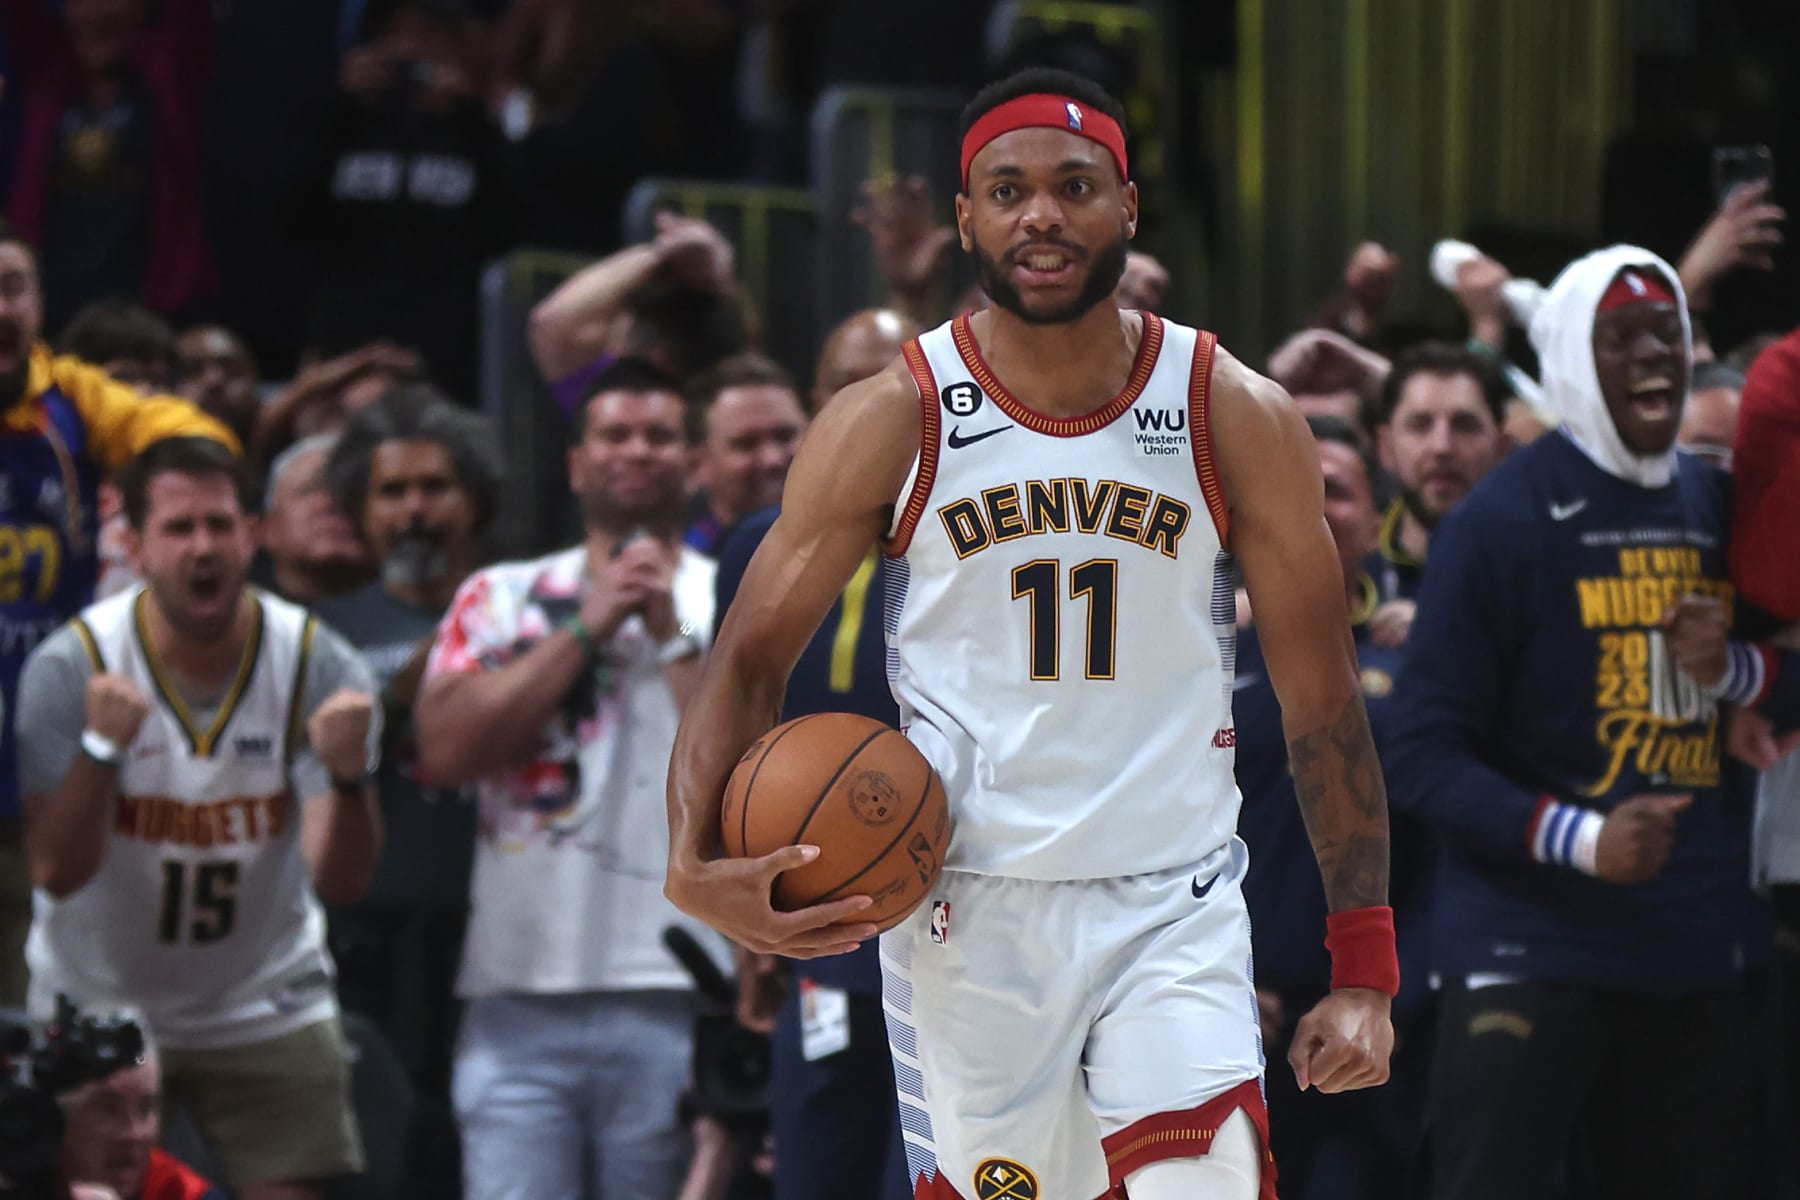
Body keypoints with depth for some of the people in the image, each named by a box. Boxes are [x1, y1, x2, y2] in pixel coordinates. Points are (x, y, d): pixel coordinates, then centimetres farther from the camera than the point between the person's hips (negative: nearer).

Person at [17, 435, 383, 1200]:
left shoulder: (318, 665, -14)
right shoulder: (71, 667, -16)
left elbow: (341, 880, -19)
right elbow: (56, 872, -21)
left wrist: (349, 776, -39)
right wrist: (101, 747, -37)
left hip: (265, 1012, 1)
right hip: (95, 1008, -1)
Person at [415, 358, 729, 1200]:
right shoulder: (500, 599, 13)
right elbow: (443, 751, -3)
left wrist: (672, 635, -4)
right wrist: (586, 630, -2)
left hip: (678, 999, -1)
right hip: (519, 999, 1)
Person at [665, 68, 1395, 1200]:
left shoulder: (1237, 417, -1)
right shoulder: (890, 423, -2)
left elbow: (1322, 699, 3)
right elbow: (751, 660, 2)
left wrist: (1365, 972, -1)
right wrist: (696, 864, -16)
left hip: (1175, 906, 0)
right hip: (967, 910, 1)